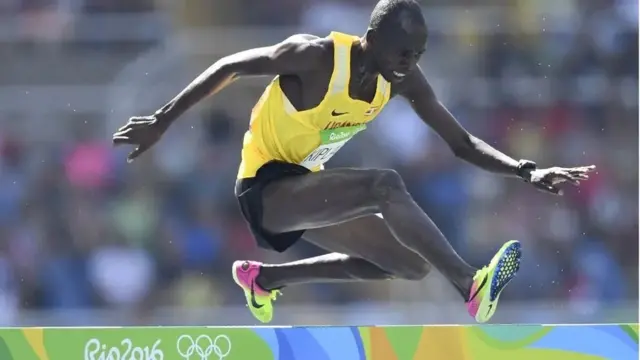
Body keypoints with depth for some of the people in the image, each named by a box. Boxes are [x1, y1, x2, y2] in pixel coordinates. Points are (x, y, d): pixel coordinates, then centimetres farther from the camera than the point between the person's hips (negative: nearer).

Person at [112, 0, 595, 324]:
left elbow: (462, 143, -2)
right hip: (265, 187, -8)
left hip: (306, 189, 8)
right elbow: (229, 68, -16)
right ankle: (473, 288, -35)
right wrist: (161, 123, -15)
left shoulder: (404, 81, -6)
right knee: (383, 186, -31)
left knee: (411, 265, 12)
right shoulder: (315, 57, -25)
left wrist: (527, 172, -17)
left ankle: (263, 278, 24)